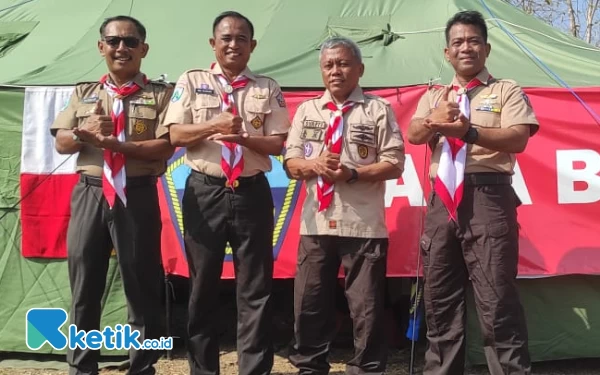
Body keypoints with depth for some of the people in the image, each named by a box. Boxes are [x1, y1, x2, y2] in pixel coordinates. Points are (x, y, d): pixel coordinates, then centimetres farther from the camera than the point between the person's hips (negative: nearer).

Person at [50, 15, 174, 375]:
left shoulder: (160, 94, 3)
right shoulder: (84, 93, 15)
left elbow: (166, 147, -8)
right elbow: (60, 143, 12)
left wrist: (115, 143, -16)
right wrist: (84, 133, -10)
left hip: (137, 197, -3)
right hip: (89, 194, 4)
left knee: (142, 287, 4)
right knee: (84, 286, 9)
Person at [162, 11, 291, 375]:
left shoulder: (267, 88, 6)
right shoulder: (192, 81, 6)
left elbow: (277, 144, 1)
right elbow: (176, 135, -2)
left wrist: (245, 138, -17)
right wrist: (214, 126, -16)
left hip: (252, 192, 0)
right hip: (205, 192, 0)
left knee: (255, 289, 4)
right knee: (203, 286, 10)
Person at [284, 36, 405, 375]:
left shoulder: (378, 109, 1)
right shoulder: (307, 110, 12)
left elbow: (393, 165, -4)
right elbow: (291, 163, 9)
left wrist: (352, 174, -17)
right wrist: (315, 164, -12)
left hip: (364, 225, -3)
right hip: (316, 223, 4)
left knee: (367, 308, 6)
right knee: (310, 304, 12)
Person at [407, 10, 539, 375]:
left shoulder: (507, 91, 9)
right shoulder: (434, 96, 21)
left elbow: (518, 139, -8)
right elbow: (413, 134, 3)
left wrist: (469, 131, -21)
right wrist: (434, 120, -19)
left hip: (487, 197, -4)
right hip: (443, 200, 5)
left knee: (497, 301, -8)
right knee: (440, 300, 10)